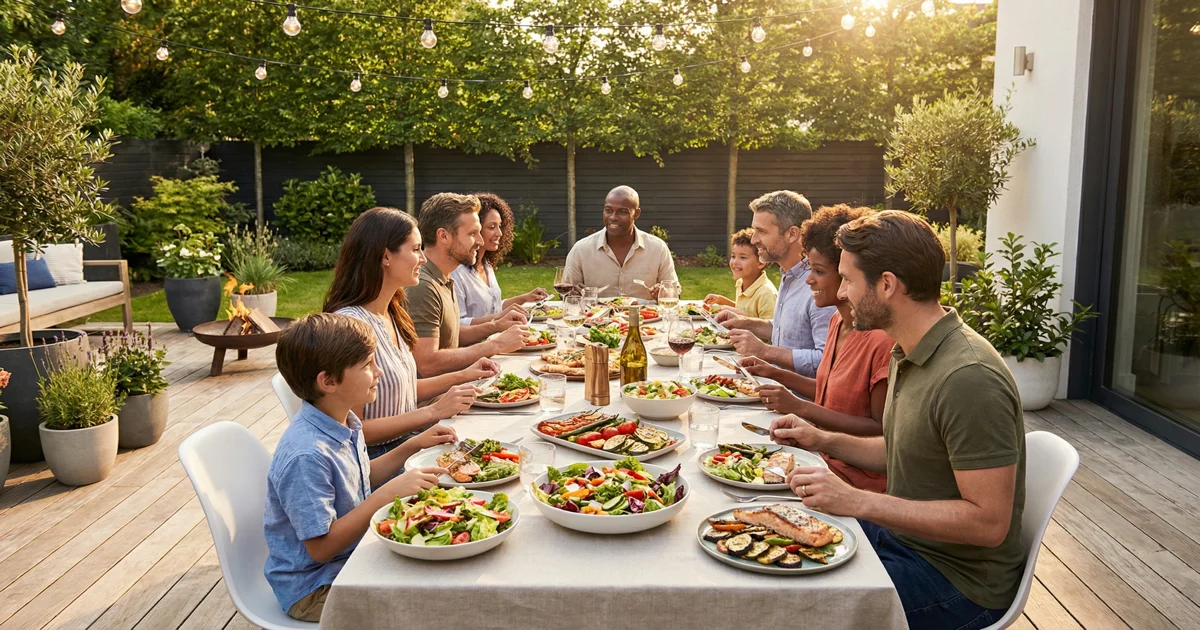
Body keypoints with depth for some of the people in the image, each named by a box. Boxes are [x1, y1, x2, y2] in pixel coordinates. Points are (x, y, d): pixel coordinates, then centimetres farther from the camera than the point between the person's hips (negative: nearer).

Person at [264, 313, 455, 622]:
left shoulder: (344, 423, -1)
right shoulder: (306, 456, -30)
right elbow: (321, 547, -27)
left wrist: (414, 445, 6)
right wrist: (388, 494, -30)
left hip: (352, 559, 9)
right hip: (313, 590, -9)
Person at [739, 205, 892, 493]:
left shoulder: (882, 339, -21)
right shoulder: (838, 320, 8)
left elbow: (881, 431, -20)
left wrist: (801, 408, -22)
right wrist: (776, 374, 10)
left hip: (856, 481, -8)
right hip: (826, 461, 8)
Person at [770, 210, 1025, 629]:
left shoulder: (969, 379, -27)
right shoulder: (908, 355, 4)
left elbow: (989, 521, -27)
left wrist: (857, 501, -28)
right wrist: (824, 441, 6)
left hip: (959, 580, -9)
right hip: (900, 533, 9)